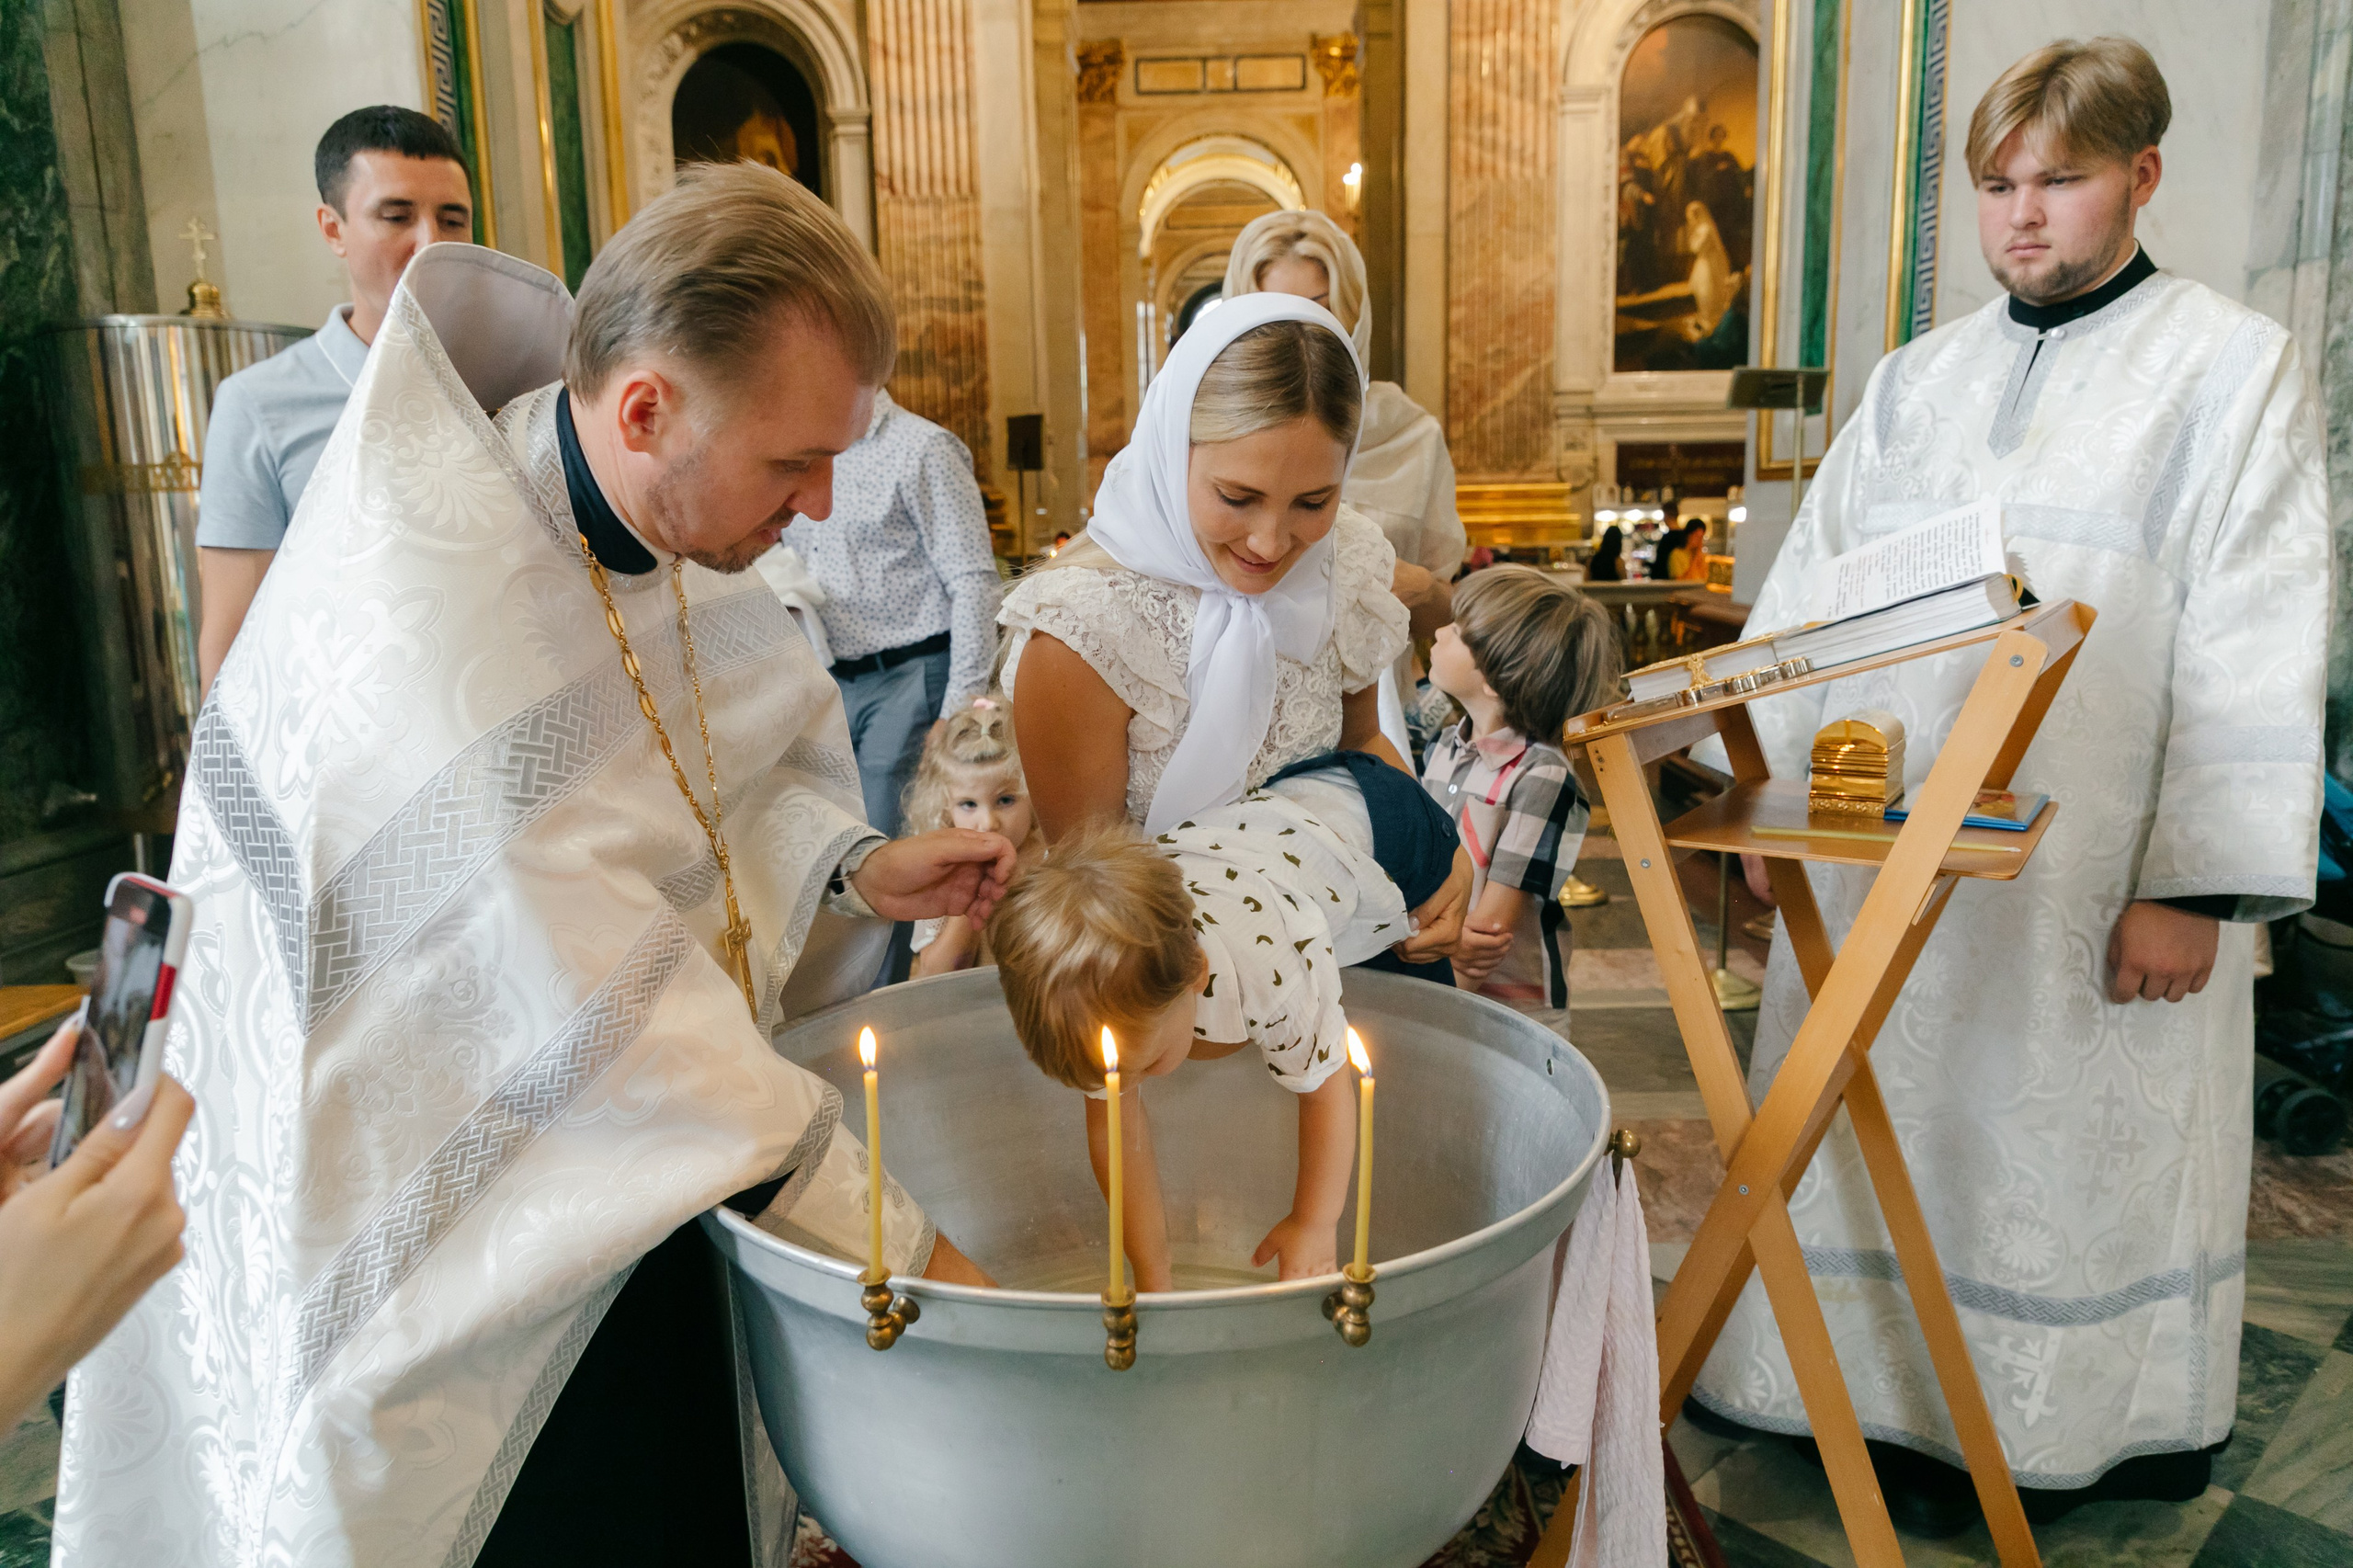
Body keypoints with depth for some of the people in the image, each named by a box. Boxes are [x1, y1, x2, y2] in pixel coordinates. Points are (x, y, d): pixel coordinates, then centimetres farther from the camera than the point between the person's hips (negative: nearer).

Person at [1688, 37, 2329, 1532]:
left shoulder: (2233, 367, 0)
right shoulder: (1920, 376, 13)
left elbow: (2254, 647, -7)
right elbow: (1807, 594, 9)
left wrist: (2196, 885, -13)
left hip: (2087, 873, -4)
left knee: (2050, 1141, 6)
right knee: (1886, 1123, 11)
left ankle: (2040, 1429, 25)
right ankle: (1891, 1397, 27)